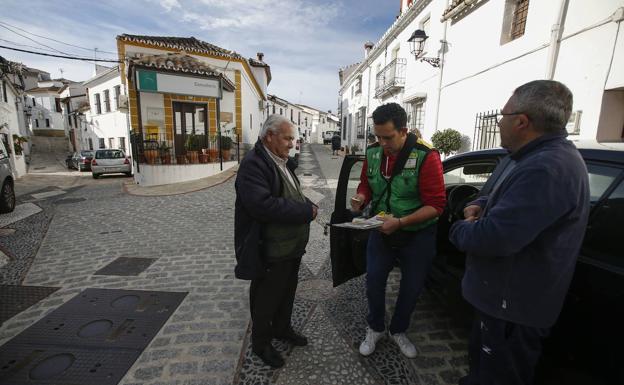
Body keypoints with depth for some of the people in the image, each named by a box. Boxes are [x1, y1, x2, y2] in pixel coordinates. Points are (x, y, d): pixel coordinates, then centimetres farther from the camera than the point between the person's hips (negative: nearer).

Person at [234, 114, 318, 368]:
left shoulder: (282, 161, 10)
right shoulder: (253, 163, -21)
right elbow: (263, 205, -33)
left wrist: (309, 205, -2)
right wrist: (306, 212, -25)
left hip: (291, 246, 9)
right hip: (270, 252, -9)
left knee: (287, 292, 25)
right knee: (266, 298, 13)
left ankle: (282, 328, 49)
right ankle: (261, 343, 37)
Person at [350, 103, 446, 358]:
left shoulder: (426, 156, -21)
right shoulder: (373, 153, -6)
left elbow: (436, 205, -21)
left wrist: (400, 222, -30)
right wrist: (361, 198, -14)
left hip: (417, 235, -2)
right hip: (381, 231, 3)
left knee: (412, 287, 14)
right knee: (374, 281, 9)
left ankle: (398, 331, 41)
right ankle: (375, 328, 36)